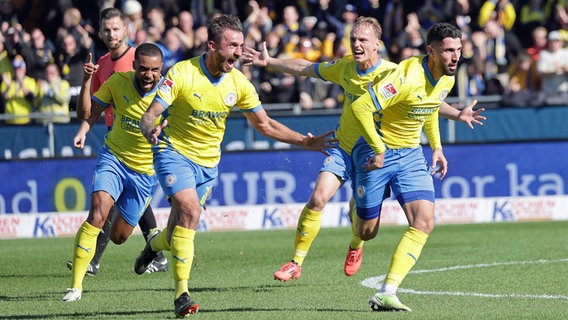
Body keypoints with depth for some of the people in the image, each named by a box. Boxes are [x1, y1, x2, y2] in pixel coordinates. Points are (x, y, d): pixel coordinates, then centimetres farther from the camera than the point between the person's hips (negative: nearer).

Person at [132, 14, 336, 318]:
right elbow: (149, 116, -20)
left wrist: (306, 142, -2)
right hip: (175, 152, -4)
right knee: (190, 210, -26)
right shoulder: (181, 73, -19)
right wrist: (151, 131, -44)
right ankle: (181, 293, -19)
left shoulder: (239, 83, -7)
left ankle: (156, 243, 48)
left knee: (180, 226, 8)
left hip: (208, 162, 4)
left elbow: (266, 125, 6)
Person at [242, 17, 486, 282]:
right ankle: (296, 262, -1)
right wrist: (269, 62, 10)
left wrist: (458, 115, -27)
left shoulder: (392, 74, -17)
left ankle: (355, 248, 35)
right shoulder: (344, 67, -4)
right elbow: (306, 69, 10)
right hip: (343, 148, 3)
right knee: (317, 199, -12)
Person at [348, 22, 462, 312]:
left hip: (411, 154, 6)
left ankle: (386, 294, -16)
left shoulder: (447, 79, -2)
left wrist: (436, 147, 12)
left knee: (424, 223, -15)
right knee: (366, 232, 4)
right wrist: (378, 150, -23)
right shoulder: (407, 78, -28)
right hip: (377, 152, -6)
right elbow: (360, 107, -30)